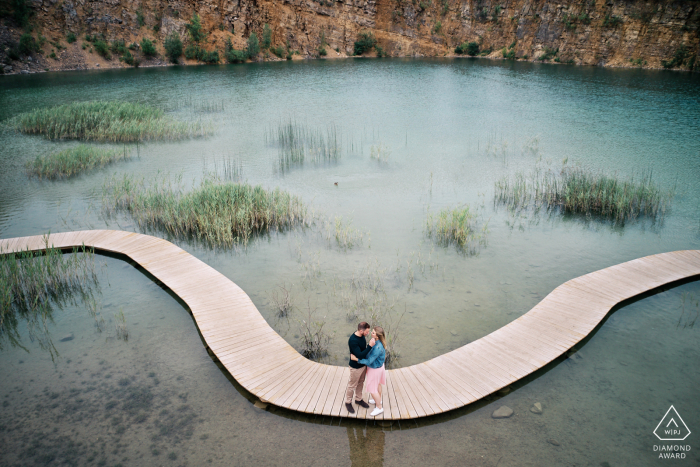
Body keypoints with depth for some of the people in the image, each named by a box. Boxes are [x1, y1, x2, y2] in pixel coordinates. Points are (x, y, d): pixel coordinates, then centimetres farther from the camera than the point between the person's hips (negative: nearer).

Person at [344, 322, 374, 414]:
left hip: (363, 364, 8)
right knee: (352, 385, 12)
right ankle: (348, 402, 32)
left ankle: (358, 399, 44)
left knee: (360, 383, 24)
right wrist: (370, 346, -39)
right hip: (356, 367, -8)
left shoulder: (362, 336, -6)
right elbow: (359, 355, -35)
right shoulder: (352, 340, -33)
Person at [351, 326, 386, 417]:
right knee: (377, 384, 29)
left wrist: (356, 359, -30)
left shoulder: (377, 348, -39)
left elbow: (369, 361, -34)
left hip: (375, 369, -9)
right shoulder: (377, 341, -11)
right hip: (379, 366, 9)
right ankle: (378, 400, 52)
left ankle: (379, 408, 26)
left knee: (372, 389, 8)